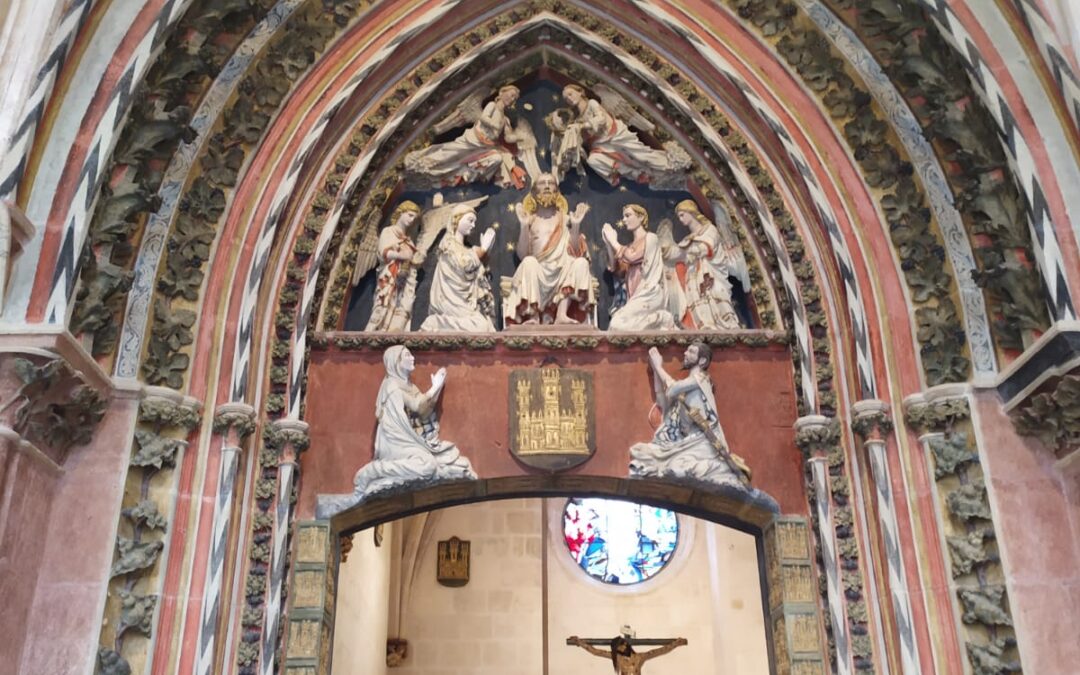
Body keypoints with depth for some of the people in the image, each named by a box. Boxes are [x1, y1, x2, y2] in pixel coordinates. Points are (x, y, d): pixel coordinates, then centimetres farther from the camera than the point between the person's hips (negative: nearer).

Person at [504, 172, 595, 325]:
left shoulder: (564, 219, 10)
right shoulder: (530, 220, 7)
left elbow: (575, 253, 0)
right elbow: (522, 254, -5)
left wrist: (576, 225, -10)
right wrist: (524, 226, -14)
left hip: (562, 274, 2)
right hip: (536, 275, -2)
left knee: (581, 262, -25)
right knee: (529, 262, -32)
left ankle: (561, 314, -33)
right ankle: (533, 317, -34)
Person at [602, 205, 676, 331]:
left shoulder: (651, 238, 0)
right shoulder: (630, 246, 21)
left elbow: (632, 257, -14)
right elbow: (619, 270, 13)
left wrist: (613, 241, -2)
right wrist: (609, 244, 8)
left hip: (649, 294, -7)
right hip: (637, 296, 7)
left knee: (619, 324, -22)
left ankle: (661, 319, -4)